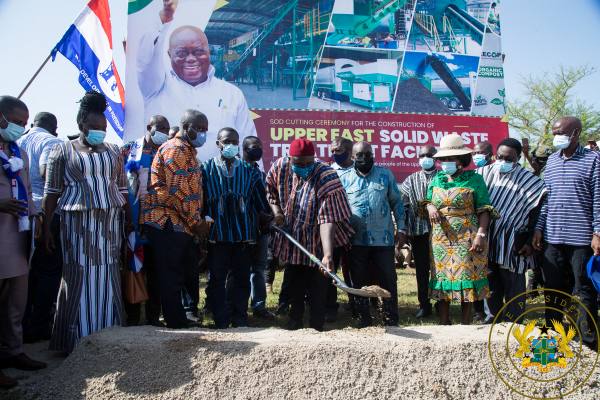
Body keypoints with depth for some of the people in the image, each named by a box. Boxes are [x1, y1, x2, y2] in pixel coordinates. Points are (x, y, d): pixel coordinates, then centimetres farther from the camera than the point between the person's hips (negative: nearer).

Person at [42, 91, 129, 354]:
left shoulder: (113, 151, 13)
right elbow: (51, 192, 2)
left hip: (110, 223, 3)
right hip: (77, 222, -3)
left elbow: (122, 189, 13)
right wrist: (46, 227, -4)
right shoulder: (63, 151, 5)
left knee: (107, 278, 5)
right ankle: (78, 341, 10)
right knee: (79, 278, 0)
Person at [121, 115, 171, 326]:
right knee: (132, 266, 5)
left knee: (155, 269, 6)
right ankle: (132, 314, 15)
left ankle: (153, 314, 15)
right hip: (132, 219, -1)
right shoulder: (129, 150, 5)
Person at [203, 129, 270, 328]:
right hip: (217, 234, -1)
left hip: (244, 234, 2)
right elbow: (200, 201, 1)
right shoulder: (206, 169, 2)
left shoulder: (249, 170, 8)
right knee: (216, 278, 4)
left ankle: (239, 318, 21)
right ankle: (221, 321, 15)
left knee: (241, 278, 9)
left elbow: (261, 201, 10)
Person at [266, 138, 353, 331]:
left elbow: (328, 220, -35)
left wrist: (328, 254, -44)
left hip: (317, 245, -4)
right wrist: (276, 210, -7)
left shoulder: (326, 178, -27)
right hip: (291, 240, 5)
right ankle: (294, 322, 37)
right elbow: (270, 191, 11)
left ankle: (316, 327, 19)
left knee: (317, 290, 3)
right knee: (294, 286, 20)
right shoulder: (280, 168, -12)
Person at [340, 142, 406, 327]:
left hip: (384, 239, -1)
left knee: (388, 280, 4)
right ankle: (364, 318, 21)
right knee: (359, 281, 9)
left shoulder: (386, 175, 5)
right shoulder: (344, 179, 6)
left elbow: (396, 202, 8)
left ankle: (391, 319, 16)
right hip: (356, 240, 1)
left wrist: (401, 228, 2)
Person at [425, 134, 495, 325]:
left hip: (467, 239, -4)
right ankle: (443, 325, 17)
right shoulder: (436, 179, 12)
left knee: (467, 280, -1)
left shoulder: (474, 179, -1)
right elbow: (427, 201, 22)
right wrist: (430, 207, -2)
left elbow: (484, 210, -4)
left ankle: (466, 326, 10)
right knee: (441, 281, 6)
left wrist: (481, 234, -16)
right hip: (441, 239, 4)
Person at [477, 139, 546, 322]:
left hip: (513, 247, -3)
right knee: (491, 286, 14)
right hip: (487, 242, 3)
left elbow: (535, 215, -5)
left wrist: (530, 243, -8)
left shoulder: (529, 181, -5)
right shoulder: (484, 174, 3)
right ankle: (493, 316, 29)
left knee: (513, 288, 5)